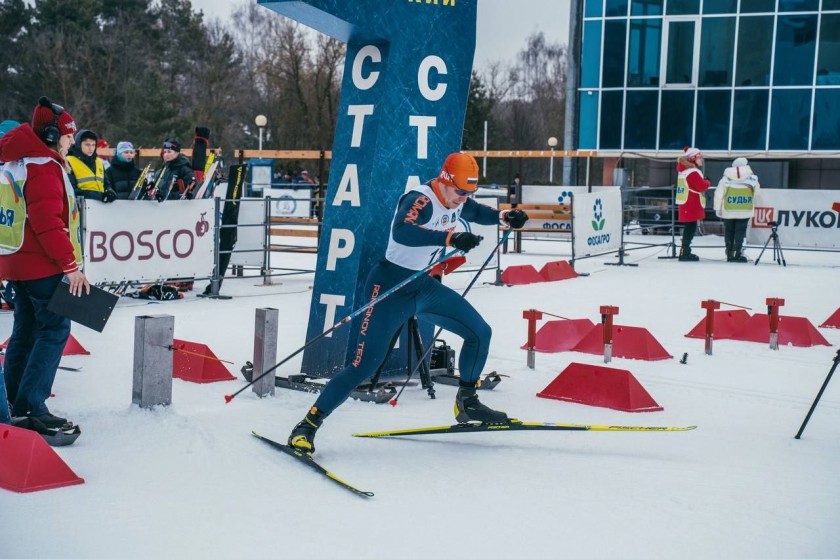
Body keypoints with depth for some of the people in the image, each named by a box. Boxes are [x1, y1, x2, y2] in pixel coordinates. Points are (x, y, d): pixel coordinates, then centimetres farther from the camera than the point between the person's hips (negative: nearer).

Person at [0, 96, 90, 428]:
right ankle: (31, 404, -13)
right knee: (55, 329, -8)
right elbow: (49, 224, -24)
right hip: (43, 266, -10)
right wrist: (72, 266, -22)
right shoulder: (44, 168, -17)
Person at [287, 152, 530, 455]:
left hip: (424, 287, 9)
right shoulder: (420, 200, -24)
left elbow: (476, 212, 25)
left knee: (480, 332, 6)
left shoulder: (456, 201, 2)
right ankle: (308, 424, -4)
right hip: (390, 289, -9)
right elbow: (402, 232, -44)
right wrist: (450, 238, -50)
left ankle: (467, 402, 25)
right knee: (364, 365, -14)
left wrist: (505, 216, 5)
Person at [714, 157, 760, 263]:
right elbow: (756, 193, 13)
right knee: (740, 232, 4)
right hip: (744, 211, 0)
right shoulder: (752, 178, 0)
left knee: (729, 232, 11)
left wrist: (718, 209, 8)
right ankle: (737, 254, -3)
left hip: (728, 211, 0)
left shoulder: (726, 178, -3)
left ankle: (730, 255, 12)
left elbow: (718, 194, -2)